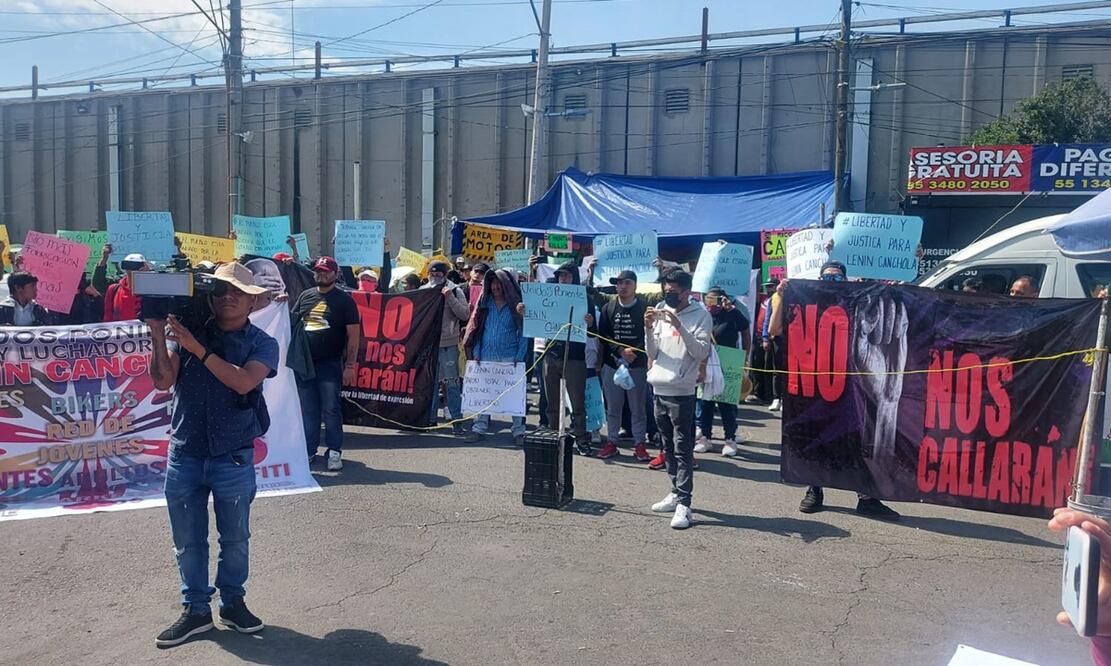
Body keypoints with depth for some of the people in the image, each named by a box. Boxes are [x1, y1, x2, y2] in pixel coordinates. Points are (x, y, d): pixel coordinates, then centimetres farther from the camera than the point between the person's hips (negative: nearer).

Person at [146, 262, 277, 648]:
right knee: (187, 540, 11)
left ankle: (232, 602, 30)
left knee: (235, 538, 12)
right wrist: (158, 337, -20)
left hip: (234, 457, -1)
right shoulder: (186, 331, 0)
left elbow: (243, 382, -21)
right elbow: (162, 381, -8)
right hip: (184, 453, 2)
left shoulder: (262, 344, -4)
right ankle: (196, 609, 26)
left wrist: (197, 349, -23)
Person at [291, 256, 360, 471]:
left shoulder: (344, 300, -1)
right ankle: (309, 451, 18)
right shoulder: (305, 296, 11)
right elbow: (291, 323, 19)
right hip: (304, 363, 4)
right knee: (308, 410, 9)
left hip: (330, 364, -4)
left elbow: (353, 336, -3)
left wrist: (350, 365, -9)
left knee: (331, 409, -4)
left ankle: (334, 452, 3)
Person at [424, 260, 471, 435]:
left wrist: (450, 298, -18)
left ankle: (457, 420, 1)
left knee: (451, 383, -3)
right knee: (430, 382, 12)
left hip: (448, 345, -4)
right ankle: (430, 417, 21)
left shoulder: (454, 291, -1)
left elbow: (465, 314, -10)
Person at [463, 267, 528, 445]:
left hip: (509, 357, -3)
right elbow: (476, 329, 11)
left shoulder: (516, 305, 0)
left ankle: (519, 431, 9)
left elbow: (523, 332, -1)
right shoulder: (485, 304, 9)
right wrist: (476, 352, 1)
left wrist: (520, 356, -10)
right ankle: (479, 428, 15)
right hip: (486, 356, 3)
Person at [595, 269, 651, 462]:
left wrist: (634, 352, -17)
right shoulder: (608, 308, 5)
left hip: (637, 365, -2)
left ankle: (640, 444, 12)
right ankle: (611, 442, 19)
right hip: (612, 364, 3)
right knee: (613, 407, 10)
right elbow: (603, 335, 0)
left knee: (638, 408, 5)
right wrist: (621, 350, -12)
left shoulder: (644, 308, -3)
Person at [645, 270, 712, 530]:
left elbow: (702, 352, -14)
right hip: (659, 389, 6)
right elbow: (653, 353, 11)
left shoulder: (700, 315, -4)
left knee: (682, 448, -7)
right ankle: (676, 492, 25)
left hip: (681, 391, -6)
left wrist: (679, 326, -21)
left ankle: (684, 503, -7)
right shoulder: (662, 313, 11)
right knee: (668, 447, 14)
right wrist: (648, 328, -5)